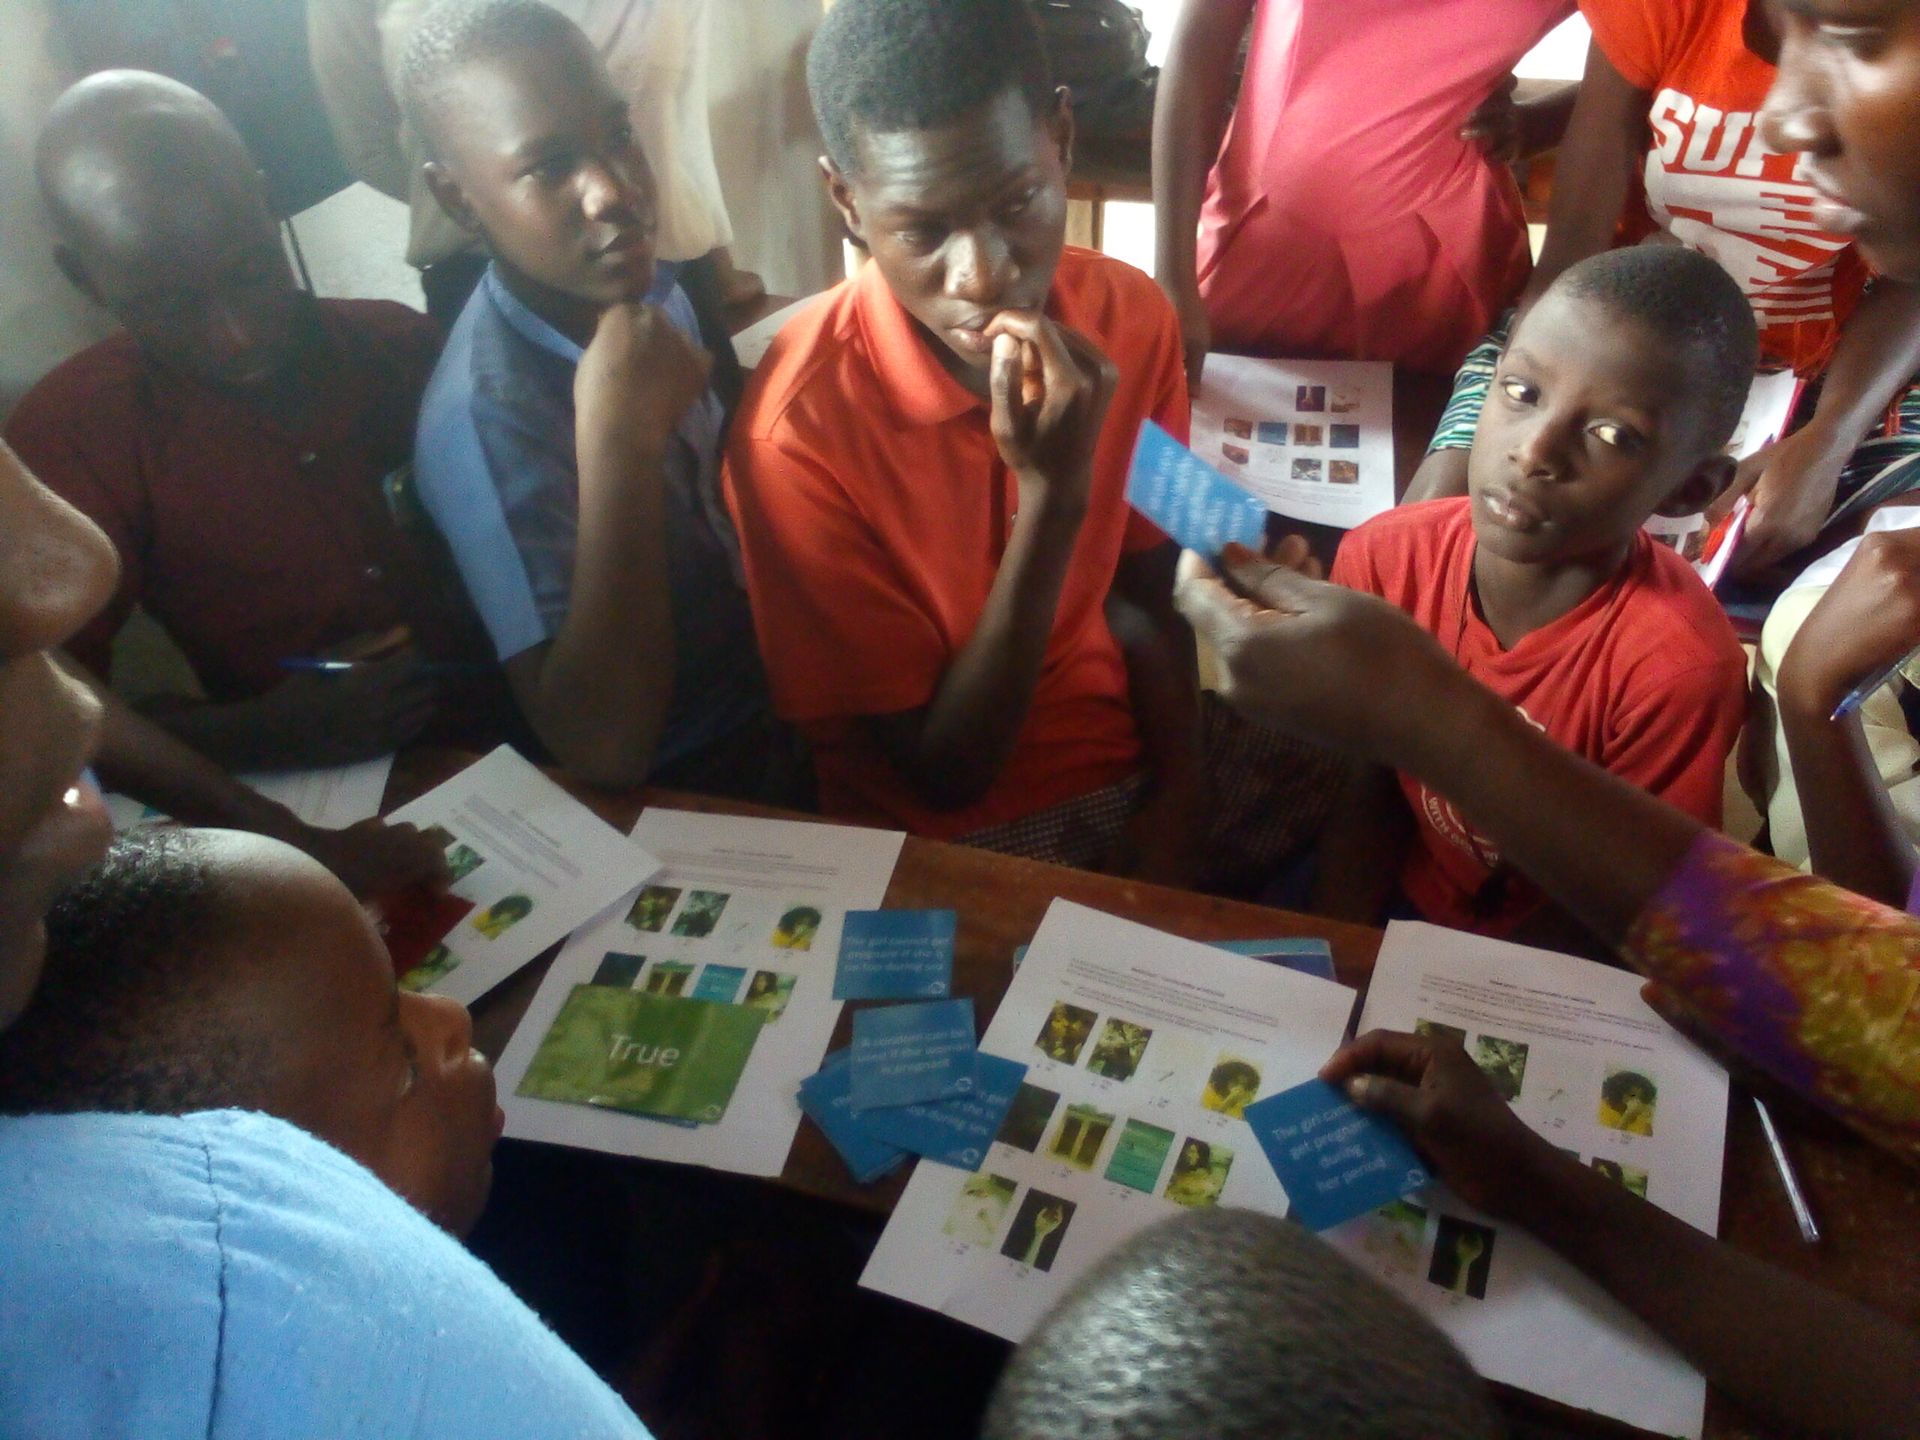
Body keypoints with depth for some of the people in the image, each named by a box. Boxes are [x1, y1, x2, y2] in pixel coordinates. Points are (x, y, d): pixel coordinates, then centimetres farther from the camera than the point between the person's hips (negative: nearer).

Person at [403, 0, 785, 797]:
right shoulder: (481, 416, -27)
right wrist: (615, 439, -37)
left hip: (771, 706, 8)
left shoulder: (649, 292, -3)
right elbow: (603, 749, -33)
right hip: (682, 794, -7)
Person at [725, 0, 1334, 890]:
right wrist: (1054, 495, -29)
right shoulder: (801, 426, -24)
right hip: (947, 839, -5)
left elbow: (1142, 594, 6)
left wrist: (1181, 801, -8)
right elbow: (944, 772, -19)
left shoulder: (1128, 318, -9)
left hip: (1133, 758, 5)